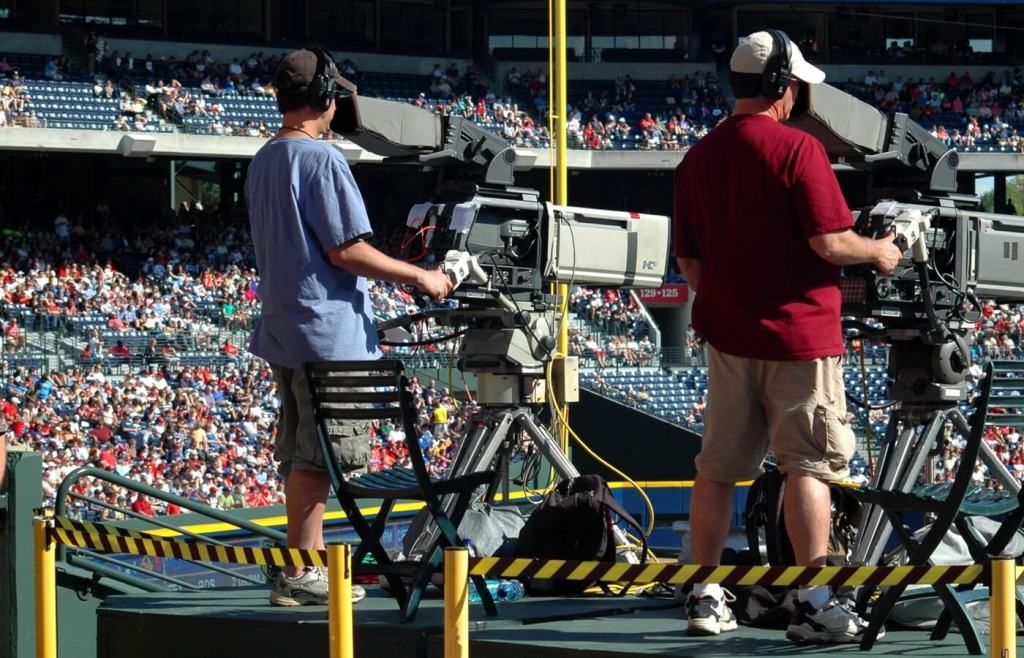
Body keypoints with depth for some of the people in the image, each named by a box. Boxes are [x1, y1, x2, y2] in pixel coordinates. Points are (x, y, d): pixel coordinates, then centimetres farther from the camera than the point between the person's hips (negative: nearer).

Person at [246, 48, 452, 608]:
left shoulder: (262, 163, 14)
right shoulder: (322, 158, -14)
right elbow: (345, 250, -17)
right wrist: (419, 277, -10)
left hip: (283, 327, 9)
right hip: (329, 331, -9)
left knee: (301, 456, 12)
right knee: (316, 457, -6)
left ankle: (312, 566, 17)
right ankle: (298, 575, -6)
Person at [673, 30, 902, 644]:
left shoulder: (698, 158, 8)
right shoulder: (798, 149, -12)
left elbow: (689, 258, 13)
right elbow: (829, 241, -17)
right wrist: (878, 250, 2)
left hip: (728, 333, 6)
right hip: (799, 331, -6)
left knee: (718, 467, 10)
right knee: (808, 465, -3)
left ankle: (705, 596, 15)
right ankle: (815, 604, -5)